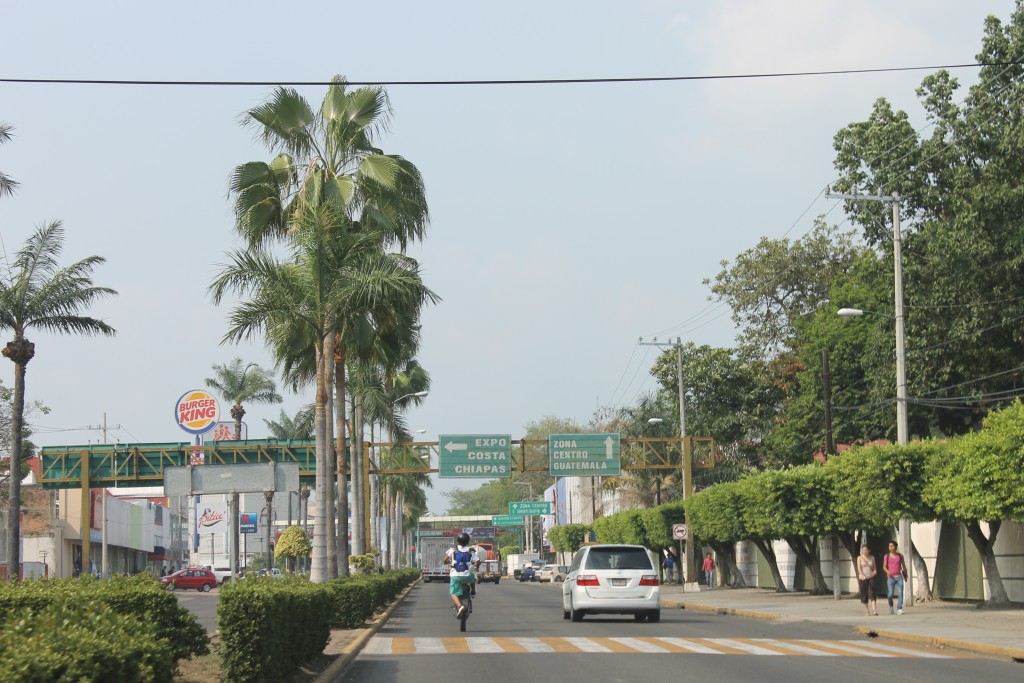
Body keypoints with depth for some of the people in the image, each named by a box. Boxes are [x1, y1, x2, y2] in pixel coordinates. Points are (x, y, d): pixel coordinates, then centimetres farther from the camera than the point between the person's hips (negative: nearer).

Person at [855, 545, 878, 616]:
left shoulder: (872, 558, 11)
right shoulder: (859, 558, 3)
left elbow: (874, 567, 18)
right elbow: (859, 568, -7)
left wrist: (875, 571, -5)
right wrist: (862, 575, -23)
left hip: (871, 577, 1)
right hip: (863, 578, -1)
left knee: (872, 593, -10)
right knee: (864, 594, 2)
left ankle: (874, 610, -19)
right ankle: (866, 610, 14)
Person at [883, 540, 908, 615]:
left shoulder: (900, 555, 5)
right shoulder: (887, 556, 3)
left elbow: (903, 565, 15)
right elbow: (884, 566, 1)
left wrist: (905, 575, 20)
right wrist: (887, 572, -19)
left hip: (899, 577, 1)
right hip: (891, 578, -1)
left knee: (900, 593, -10)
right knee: (890, 594, -7)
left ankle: (899, 609, -6)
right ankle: (890, 606, 20)